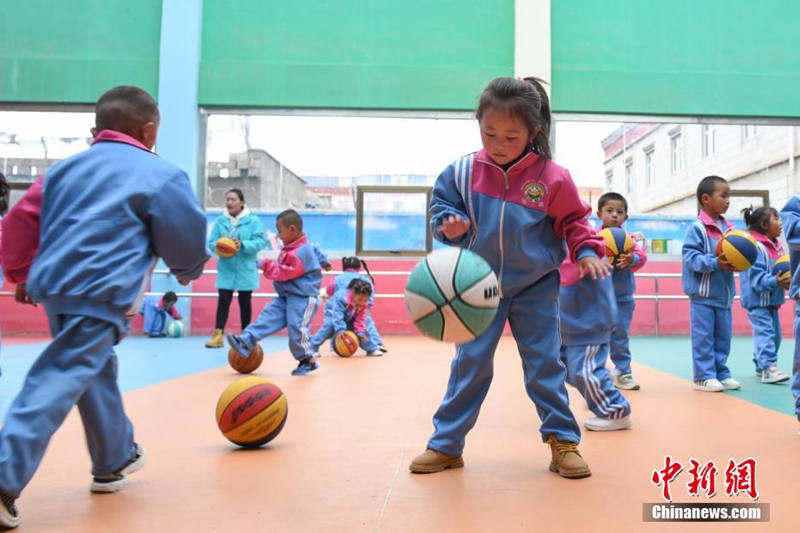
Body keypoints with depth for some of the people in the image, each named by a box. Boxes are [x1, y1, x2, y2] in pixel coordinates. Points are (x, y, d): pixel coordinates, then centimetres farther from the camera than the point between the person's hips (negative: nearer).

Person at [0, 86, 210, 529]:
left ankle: (116, 458, 37)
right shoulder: (163, 175, 0)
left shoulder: (65, 168, 17)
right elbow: (187, 238, 3)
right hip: (98, 297, -8)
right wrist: (188, 271, 24)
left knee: (95, 372, 22)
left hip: (53, 289, 8)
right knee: (57, 383, -10)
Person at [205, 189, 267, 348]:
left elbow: (260, 241, -12)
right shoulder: (220, 221, 3)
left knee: (245, 302, 10)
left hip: (245, 270, -1)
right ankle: (218, 336, -2)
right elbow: (211, 241, 3)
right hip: (226, 269, 2)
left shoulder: (253, 220, -5)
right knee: (223, 301, -3)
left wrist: (243, 244, -27)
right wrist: (218, 245, -20)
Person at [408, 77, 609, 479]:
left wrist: (587, 252, -14)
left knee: (545, 364, 6)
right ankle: (446, 444, 16)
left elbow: (573, 222, 1)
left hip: (535, 288, -1)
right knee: (469, 364, 6)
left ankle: (563, 441, 21)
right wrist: (449, 223, -18)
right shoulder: (462, 172, -9)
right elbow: (440, 206, 3)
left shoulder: (551, 177, -11)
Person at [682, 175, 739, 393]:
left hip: (724, 293, 7)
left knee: (723, 336, 12)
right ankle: (704, 377, 6)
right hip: (703, 293, -7)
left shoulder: (728, 228, 9)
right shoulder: (698, 228, -12)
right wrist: (715, 263, -25)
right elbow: (691, 256, -17)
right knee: (703, 337, -1)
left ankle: (721, 373, 22)